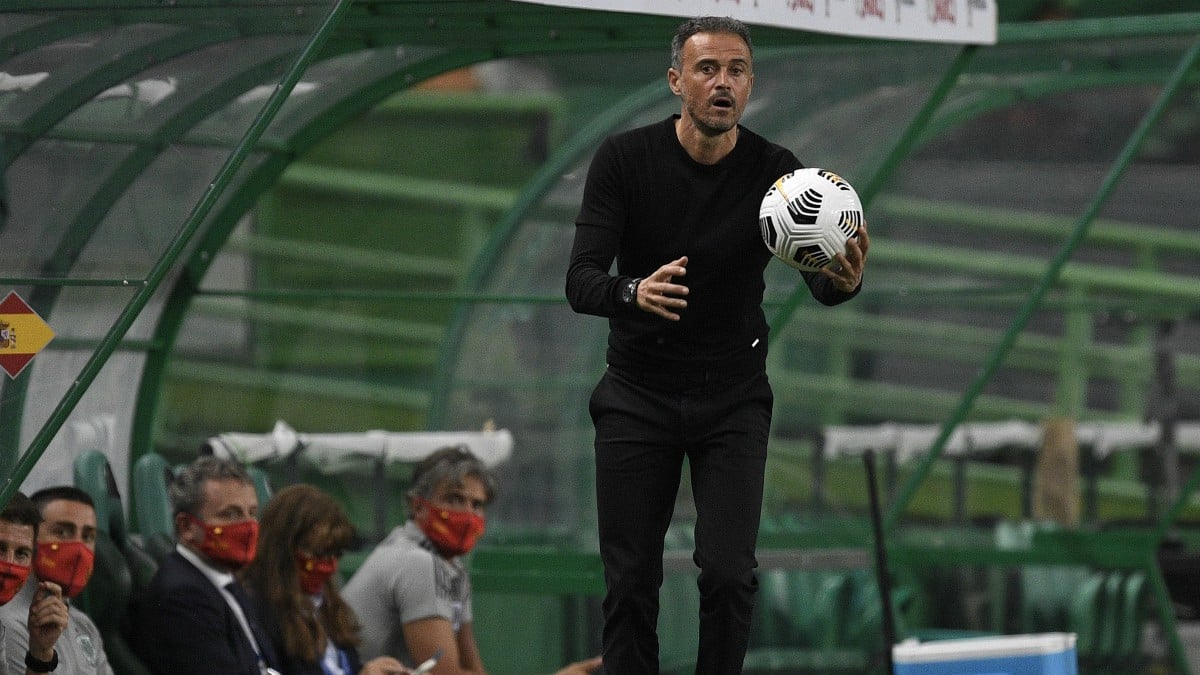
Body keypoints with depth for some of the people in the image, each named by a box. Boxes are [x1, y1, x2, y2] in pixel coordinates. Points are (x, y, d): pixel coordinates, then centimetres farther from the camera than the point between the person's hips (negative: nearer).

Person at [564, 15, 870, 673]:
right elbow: (581, 281, -20)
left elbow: (818, 275, -21)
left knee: (729, 572, -12)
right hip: (638, 392, 0)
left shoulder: (774, 170, -10)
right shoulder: (624, 159, -12)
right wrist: (635, 293, -42)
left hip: (732, 396, 0)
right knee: (630, 580, -1)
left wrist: (844, 280, -46)